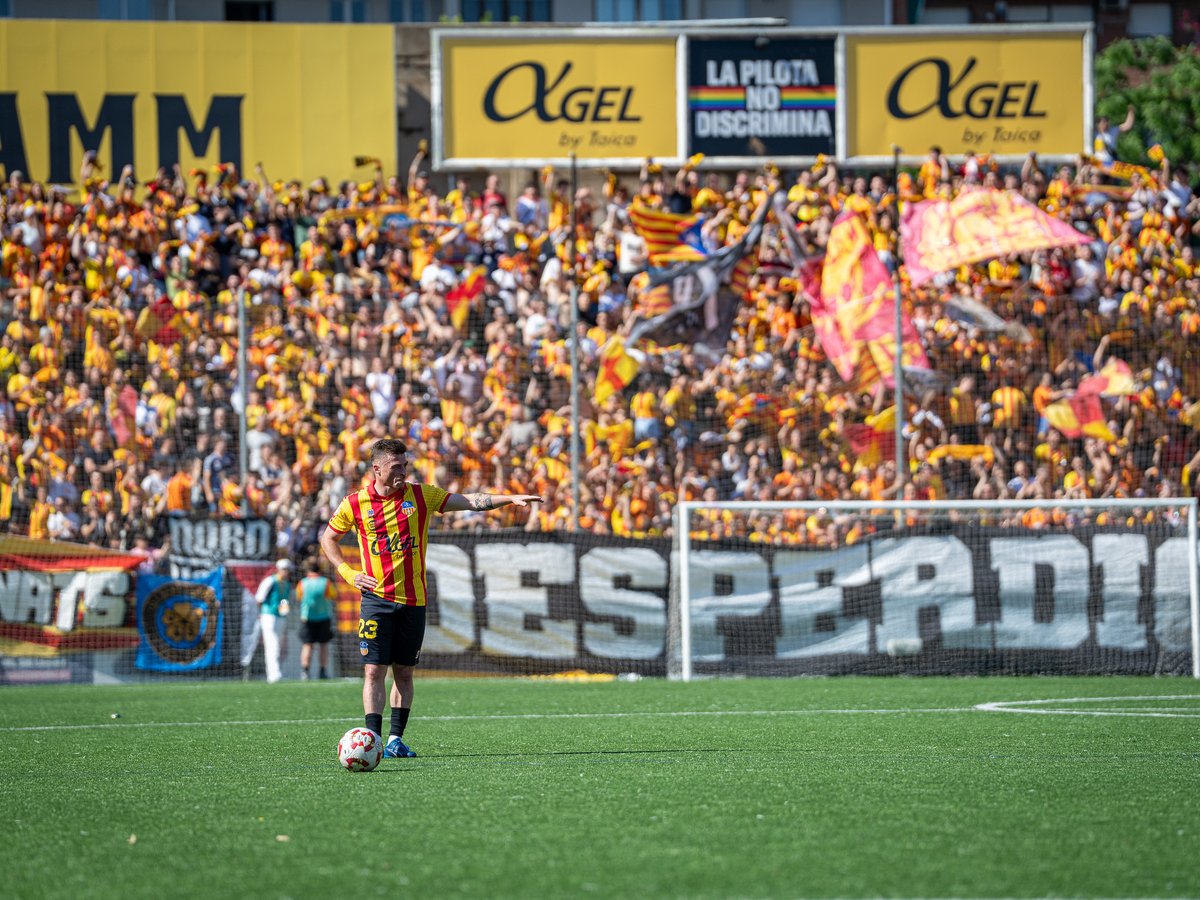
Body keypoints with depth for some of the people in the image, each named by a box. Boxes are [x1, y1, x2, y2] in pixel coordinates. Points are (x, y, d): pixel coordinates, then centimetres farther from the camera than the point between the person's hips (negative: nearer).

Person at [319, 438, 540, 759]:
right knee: (374, 670, -9)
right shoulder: (355, 503, -2)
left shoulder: (420, 495, 2)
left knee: (404, 672, 6)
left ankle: (395, 738, 14)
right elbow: (328, 538, 13)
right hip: (376, 597, -2)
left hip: (413, 599, 2)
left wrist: (510, 498, -12)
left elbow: (470, 501, -1)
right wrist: (349, 573, 1)